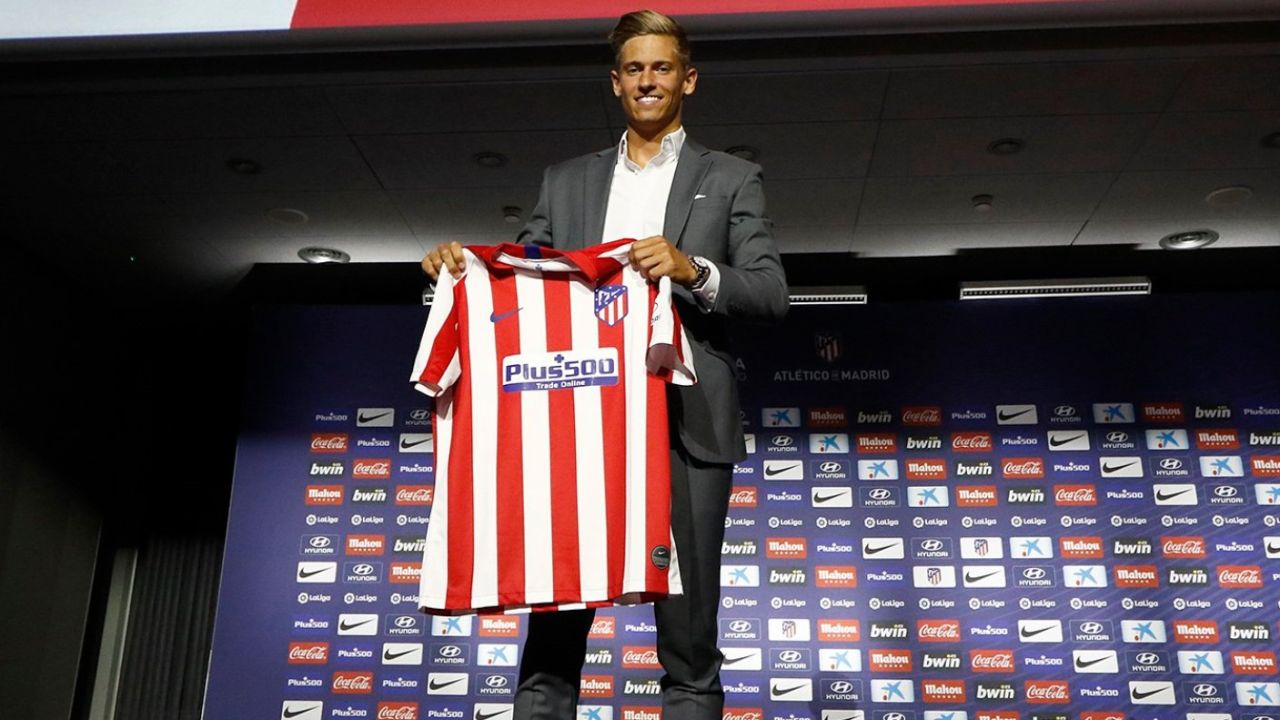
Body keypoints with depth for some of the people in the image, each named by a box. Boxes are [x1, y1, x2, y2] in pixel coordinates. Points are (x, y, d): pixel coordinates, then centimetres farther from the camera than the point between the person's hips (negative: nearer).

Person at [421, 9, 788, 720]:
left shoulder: (730, 179, 12)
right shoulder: (566, 180, 20)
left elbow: (771, 294, 2)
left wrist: (693, 270, -15)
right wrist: (461, 262, -5)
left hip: (684, 423, -2)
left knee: (687, 626, 2)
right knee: (553, 617, 2)